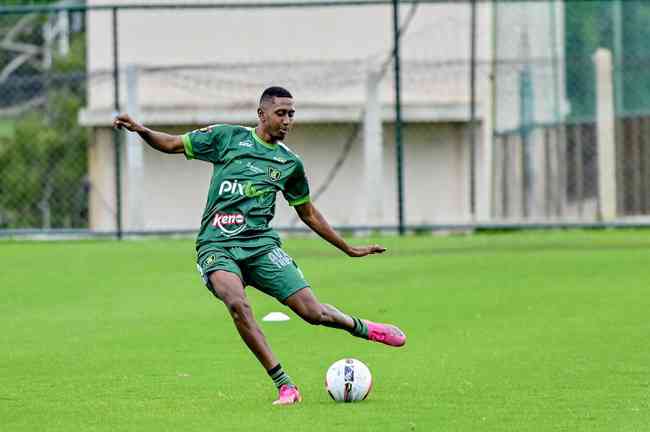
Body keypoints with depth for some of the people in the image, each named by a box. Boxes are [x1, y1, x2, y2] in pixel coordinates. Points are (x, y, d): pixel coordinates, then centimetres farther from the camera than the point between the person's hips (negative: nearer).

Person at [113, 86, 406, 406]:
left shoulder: (290, 163, 14)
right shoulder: (228, 137, 6)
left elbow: (308, 214, 26)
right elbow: (172, 144, 10)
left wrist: (349, 249, 28)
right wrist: (141, 131, -10)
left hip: (261, 244, 2)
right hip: (216, 245, -2)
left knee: (313, 311, -10)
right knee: (237, 303, -33)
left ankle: (362, 328, 25)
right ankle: (284, 385, -28)